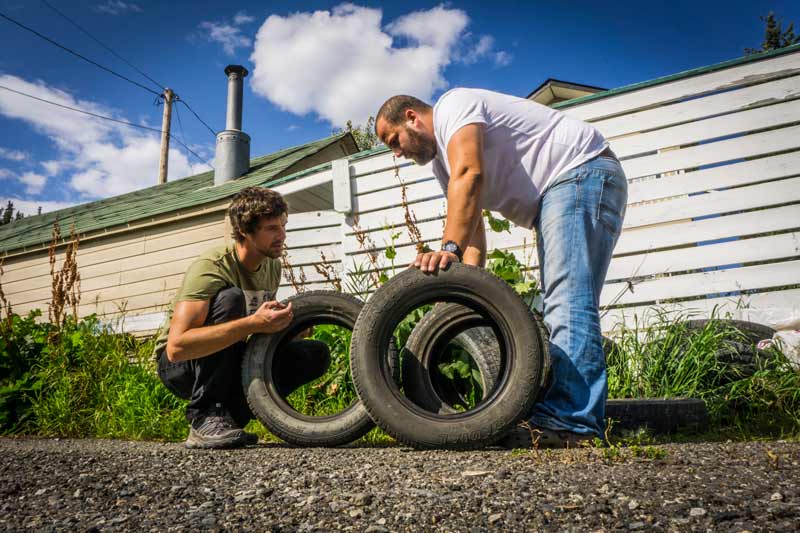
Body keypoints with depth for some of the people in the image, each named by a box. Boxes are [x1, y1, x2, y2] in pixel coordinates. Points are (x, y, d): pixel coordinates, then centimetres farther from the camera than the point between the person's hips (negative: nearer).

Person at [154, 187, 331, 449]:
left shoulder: (273, 265, -2)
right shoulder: (211, 267, -25)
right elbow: (176, 347, -36)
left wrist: (282, 320, -10)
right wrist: (253, 323, -41)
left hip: (229, 363, 7)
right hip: (179, 365, -6)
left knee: (316, 353, -9)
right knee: (230, 297, -33)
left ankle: (231, 415, -3)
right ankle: (204, 418, -24)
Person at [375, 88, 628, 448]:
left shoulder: (451, 105, -8)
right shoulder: (442, 162, 19)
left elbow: (469, 174, -27)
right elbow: (472, 228, 10)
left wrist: (449, 248, -34)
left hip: (582, 172, -11)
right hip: (556, 196, 11)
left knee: (568, 302, -20)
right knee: (561, 305, 5)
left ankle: (573, 424, -21)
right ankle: (557, 414, 9)